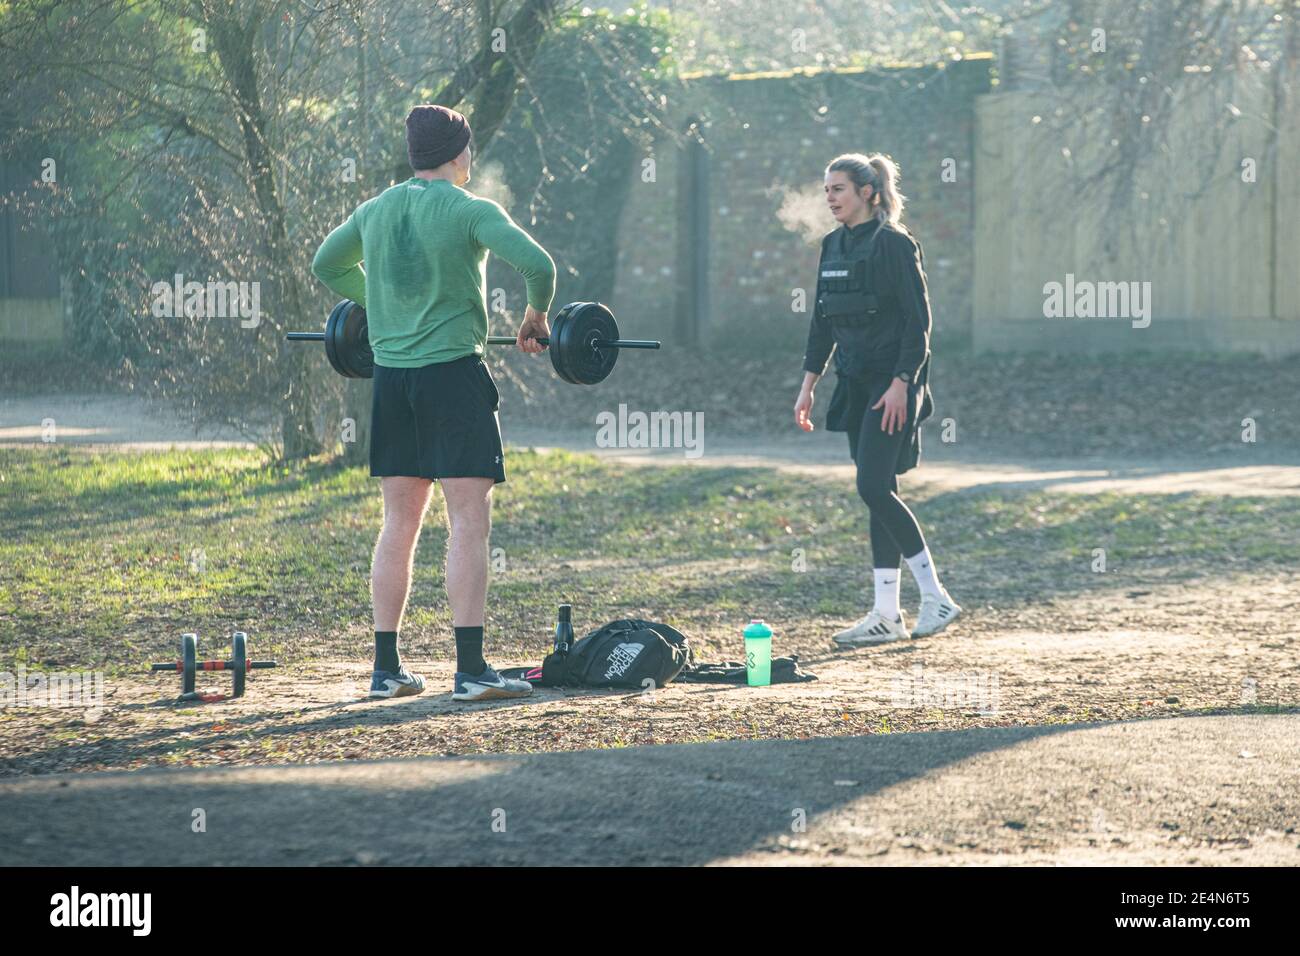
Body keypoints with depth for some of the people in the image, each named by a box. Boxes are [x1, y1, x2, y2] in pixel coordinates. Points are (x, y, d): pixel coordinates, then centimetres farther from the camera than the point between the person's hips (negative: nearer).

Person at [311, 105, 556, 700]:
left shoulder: (376, 210, 11)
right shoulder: (470, 211, -7)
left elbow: (327, 265, 27)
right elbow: (536, 263, -19)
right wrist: (536, 316, -1)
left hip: (391, 377, 6)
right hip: (453, 373, -6)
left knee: (399, 524, 10)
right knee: (469, 522, -5)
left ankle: (387, 669, 11)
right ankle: (470, 670, -10)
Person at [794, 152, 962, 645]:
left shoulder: (894, 244, -11)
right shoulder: (833, 246, 12)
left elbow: (918, 320, -14)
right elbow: (822, 321, 18)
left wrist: (901, 384, -21)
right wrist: (808, 386, 14)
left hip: (893, 385, -8)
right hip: (856, 384, 8)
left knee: (873, 487, -15)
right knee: (877, 493, 8)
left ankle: (935, 595, -5)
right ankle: (887, 615, 10)